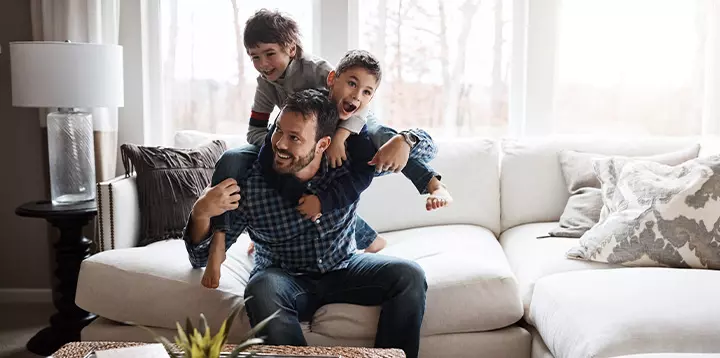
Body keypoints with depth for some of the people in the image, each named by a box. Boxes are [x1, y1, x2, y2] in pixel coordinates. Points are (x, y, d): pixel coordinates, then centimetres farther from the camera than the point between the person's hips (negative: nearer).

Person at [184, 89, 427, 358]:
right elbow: (202, 258, -14)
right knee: (262, 290, -35)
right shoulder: (248, 184, -21)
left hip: (344, 269, 2)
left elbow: (423, 144, -6)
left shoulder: (349, 164, -16)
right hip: (284, 278, -2)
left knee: (409, 276, -20)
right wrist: (201, 215, -36)